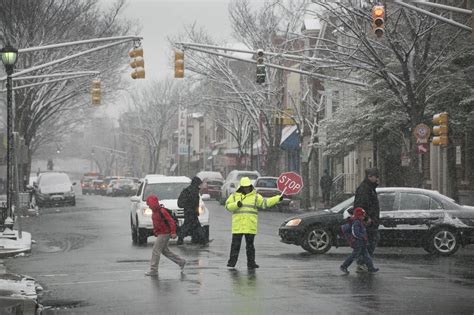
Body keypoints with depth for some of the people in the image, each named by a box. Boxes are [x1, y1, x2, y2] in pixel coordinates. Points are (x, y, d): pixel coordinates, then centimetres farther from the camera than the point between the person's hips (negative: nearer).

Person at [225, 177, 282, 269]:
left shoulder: (255, 196, 6)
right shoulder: (234, 196, 7)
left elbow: (265, 203, -1)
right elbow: (228, 206, 2)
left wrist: (278, 198, -10)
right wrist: (236, 204, -16)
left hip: (250, 226, 0)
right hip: (237, 226, 0)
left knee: (250, 245, 4)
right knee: (235, 244, 0)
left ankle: (251, 263, 9)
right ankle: (232, 262, 5)